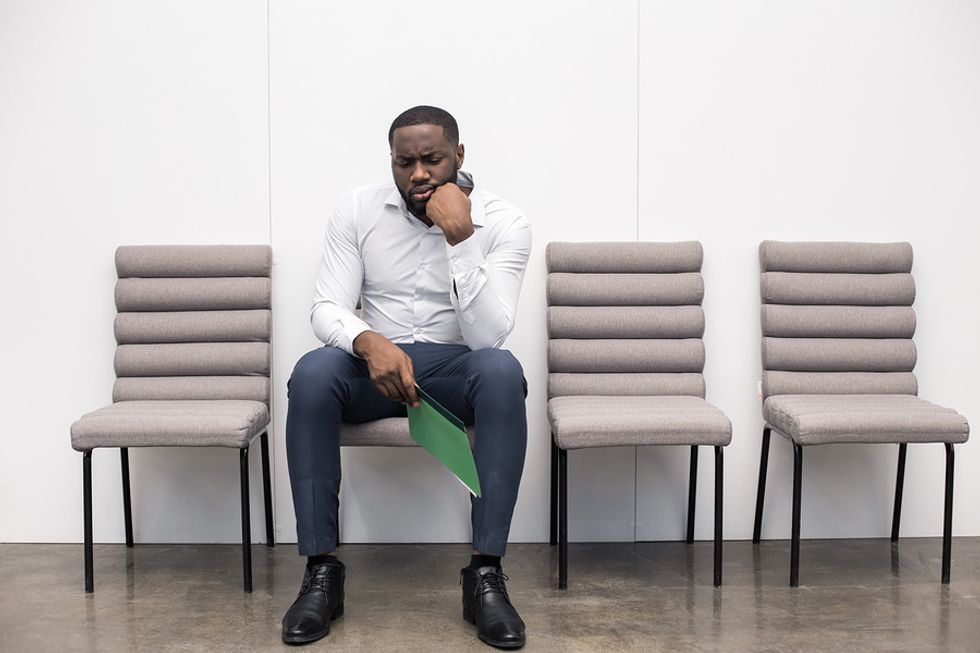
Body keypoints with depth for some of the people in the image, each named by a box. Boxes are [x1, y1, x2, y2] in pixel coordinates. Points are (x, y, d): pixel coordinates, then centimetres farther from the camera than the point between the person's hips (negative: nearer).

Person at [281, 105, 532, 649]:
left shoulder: (504, 223, -9)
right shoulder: (357, 210, -3)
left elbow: (488, 334, -19)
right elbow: (327, 309, -8)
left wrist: (459, 237, -28)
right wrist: (369, 342, -31)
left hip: (455, 369, -1)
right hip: (374, 363, 1)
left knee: (501, 370, -36)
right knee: (312, 372, -32)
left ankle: (485, 574, -30)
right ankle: (321, 572, -23)